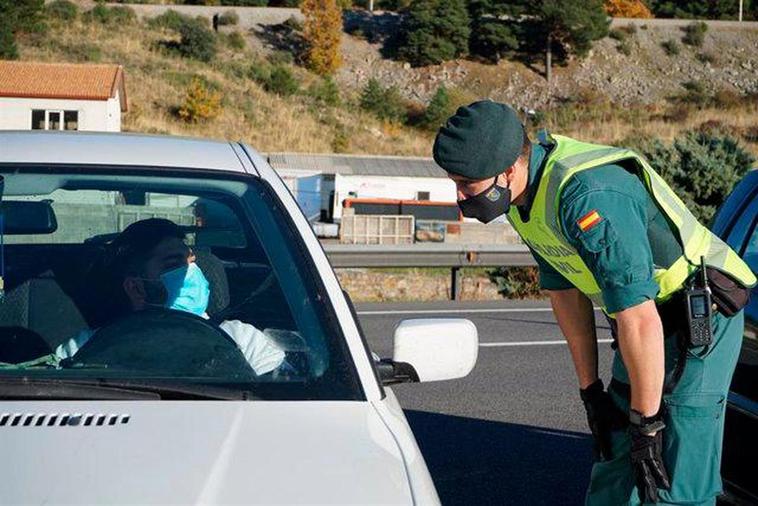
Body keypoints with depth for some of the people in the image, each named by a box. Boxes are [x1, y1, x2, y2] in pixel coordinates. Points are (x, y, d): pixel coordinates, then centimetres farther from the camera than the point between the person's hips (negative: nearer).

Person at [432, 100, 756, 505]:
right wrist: (590, 390, 11)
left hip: (699, 321, -9)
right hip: (650, 319, 9)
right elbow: (564, 291, 8)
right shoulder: (525, 195, -2)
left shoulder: (589, 197, -32)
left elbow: (640, 321, -32)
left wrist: (646, 424, -24)